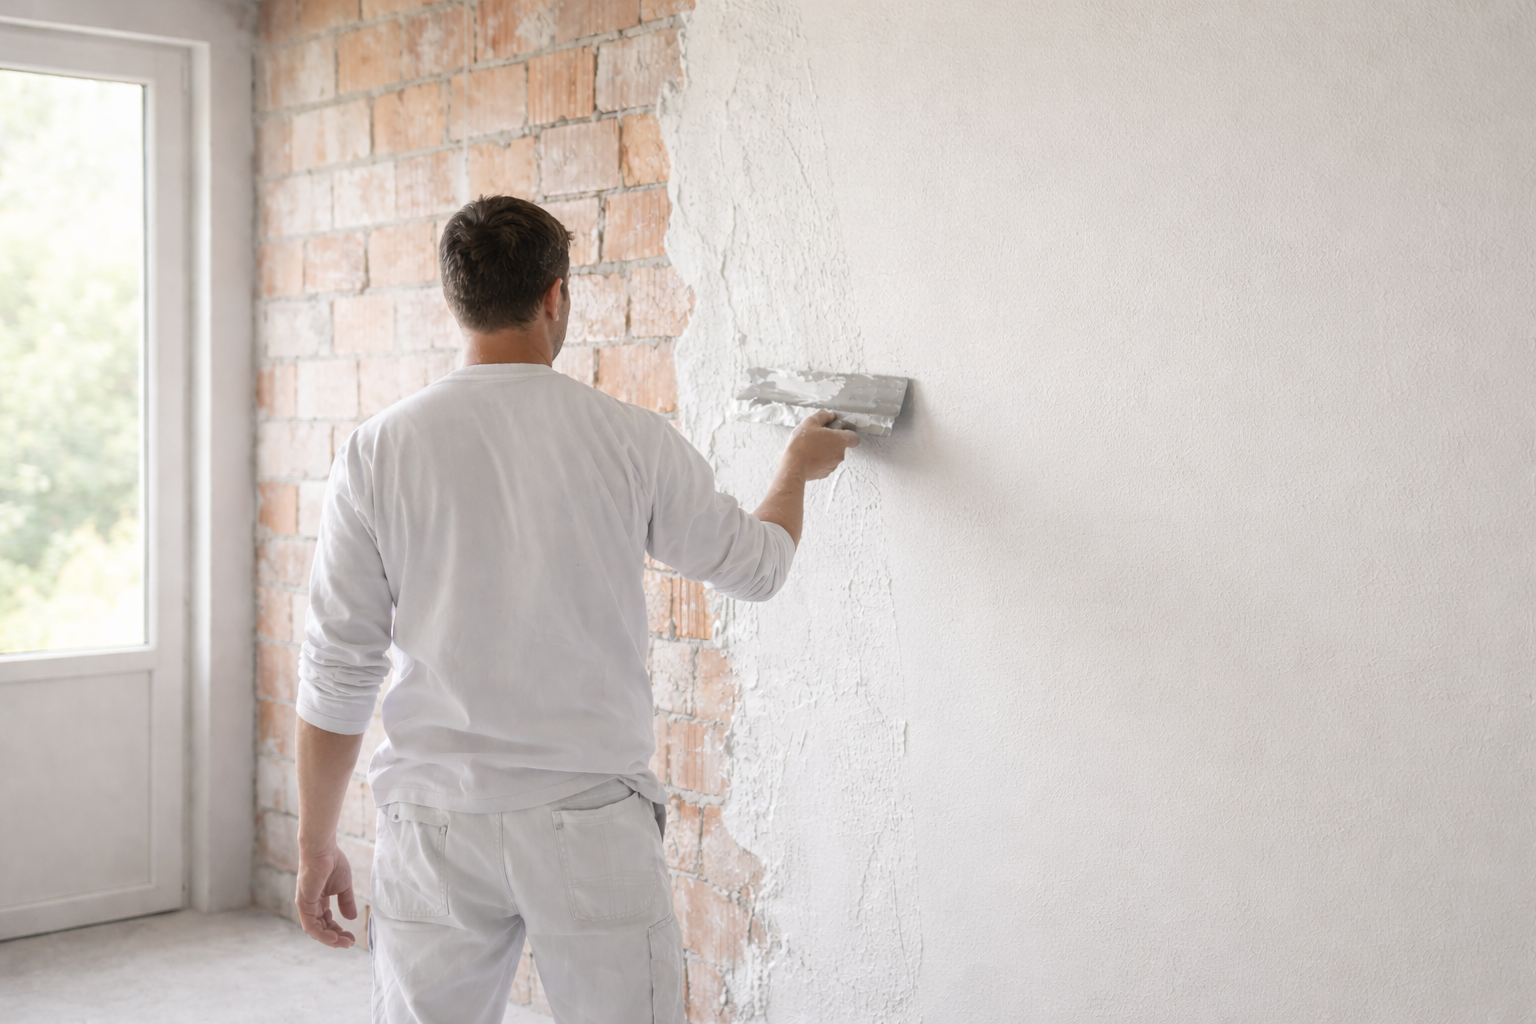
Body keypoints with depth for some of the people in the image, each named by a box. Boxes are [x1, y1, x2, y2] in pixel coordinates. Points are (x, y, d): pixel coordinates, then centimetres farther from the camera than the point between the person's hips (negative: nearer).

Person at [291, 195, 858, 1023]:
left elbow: (336, 670, -2)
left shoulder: (379, 450, -4)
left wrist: (315, 845, 9)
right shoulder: (632, 442, -6)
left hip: (436, 825, 2)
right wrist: (799, 464, 32)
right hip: (592, 823, -1)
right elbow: (757, 566, 11)